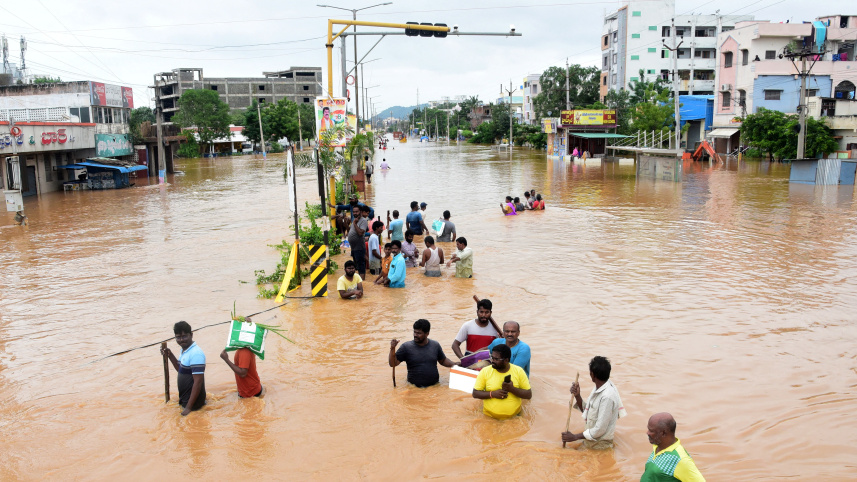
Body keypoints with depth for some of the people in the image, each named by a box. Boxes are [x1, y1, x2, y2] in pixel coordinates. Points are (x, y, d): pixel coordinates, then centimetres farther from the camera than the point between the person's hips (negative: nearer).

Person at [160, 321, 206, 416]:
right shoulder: (184, 350, 4)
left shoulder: (195, 354, -25)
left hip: (193, 400, -9)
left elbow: (198, 382, -25)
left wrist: (188, 407, -23)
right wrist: (170, 355, 6)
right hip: (184, 398, 10)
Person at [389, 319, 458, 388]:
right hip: (414, 387, -3)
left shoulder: (435, 345, 7)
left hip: (435, 385, 3)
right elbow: (393, 364, -2)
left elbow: (443, 360, 21)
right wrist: (392, 349, -17)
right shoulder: (406, 347, -1)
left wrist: (454, 364, 4)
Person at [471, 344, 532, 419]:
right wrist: (492, 394, -13)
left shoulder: (519, 371, 0)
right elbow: (475, 393, 2)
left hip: (514, 417, 1)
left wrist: (512, 389, -14)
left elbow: (528, 395, 2)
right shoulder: (485, 371, -1)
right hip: (489, 417, -1)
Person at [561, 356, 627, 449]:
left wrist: (575, 437, -17)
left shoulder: (607, 397, -29)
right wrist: (577, 396, -8)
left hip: (598, 443, -8)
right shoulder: (599, 387, 0)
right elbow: (586, 411, 9)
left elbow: (599, 430, -25)